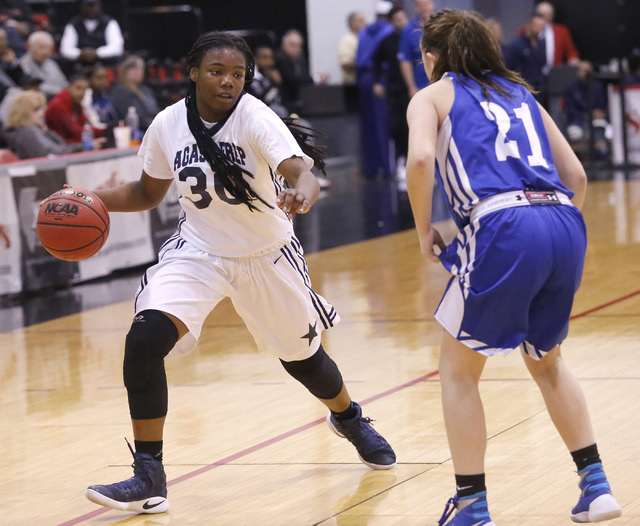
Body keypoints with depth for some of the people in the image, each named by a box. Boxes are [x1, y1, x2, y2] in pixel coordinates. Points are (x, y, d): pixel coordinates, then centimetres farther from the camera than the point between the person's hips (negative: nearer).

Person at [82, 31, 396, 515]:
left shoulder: (256, 117, -23)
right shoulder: (168, 125, -12)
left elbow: (301, 171, -38)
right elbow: (148, 193, 6)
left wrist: (303, 192, -61)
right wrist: (91, 200, -10)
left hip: (267, 254, -2)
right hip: (198, 251, 2)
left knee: (302, 356, 16)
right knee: (143, 339, -21)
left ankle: (349, 418, 52)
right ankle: (149, 479, -13)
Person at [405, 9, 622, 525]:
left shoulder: (431, 96, 14)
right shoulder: (520, 93, 28)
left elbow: (420, 159, -8)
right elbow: (576, 175, 23)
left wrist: (424, 229, 4)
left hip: (502, 227, -5)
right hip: (565, 224, 5)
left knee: (458, 369, 13)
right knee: (546, 359, 27)